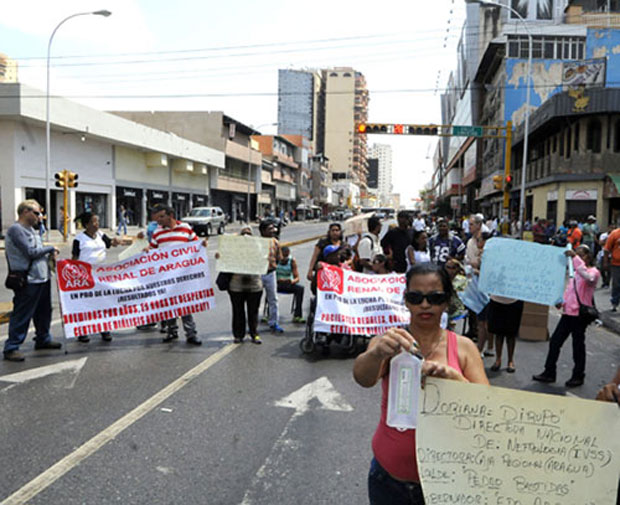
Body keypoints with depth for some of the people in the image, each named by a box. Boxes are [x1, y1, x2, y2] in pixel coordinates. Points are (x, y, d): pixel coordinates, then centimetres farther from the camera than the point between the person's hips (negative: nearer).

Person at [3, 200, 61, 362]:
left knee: (43, 312, 19)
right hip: (28, 281, -9)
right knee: (21, 316, -3)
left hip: (42, 278, 9)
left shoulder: (31, 230, 16)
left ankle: (43, 339, 33)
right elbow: (30, 252, -20)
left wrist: (49, 254, 4)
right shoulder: (15, 230, -14)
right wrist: (50, 248, -8)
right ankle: (11, 348, 5)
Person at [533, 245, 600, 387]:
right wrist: (561, 301, 3)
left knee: (578, 345, 4)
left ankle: (578, 376, 20)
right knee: (555, 341, 7)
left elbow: (588, 276, -33)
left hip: (580, 314, -7)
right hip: (568, 312, 7)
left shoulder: (594, 271, -7)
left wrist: (575, 257, -33)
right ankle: (549, 373, 16)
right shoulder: (575, 271, 17)